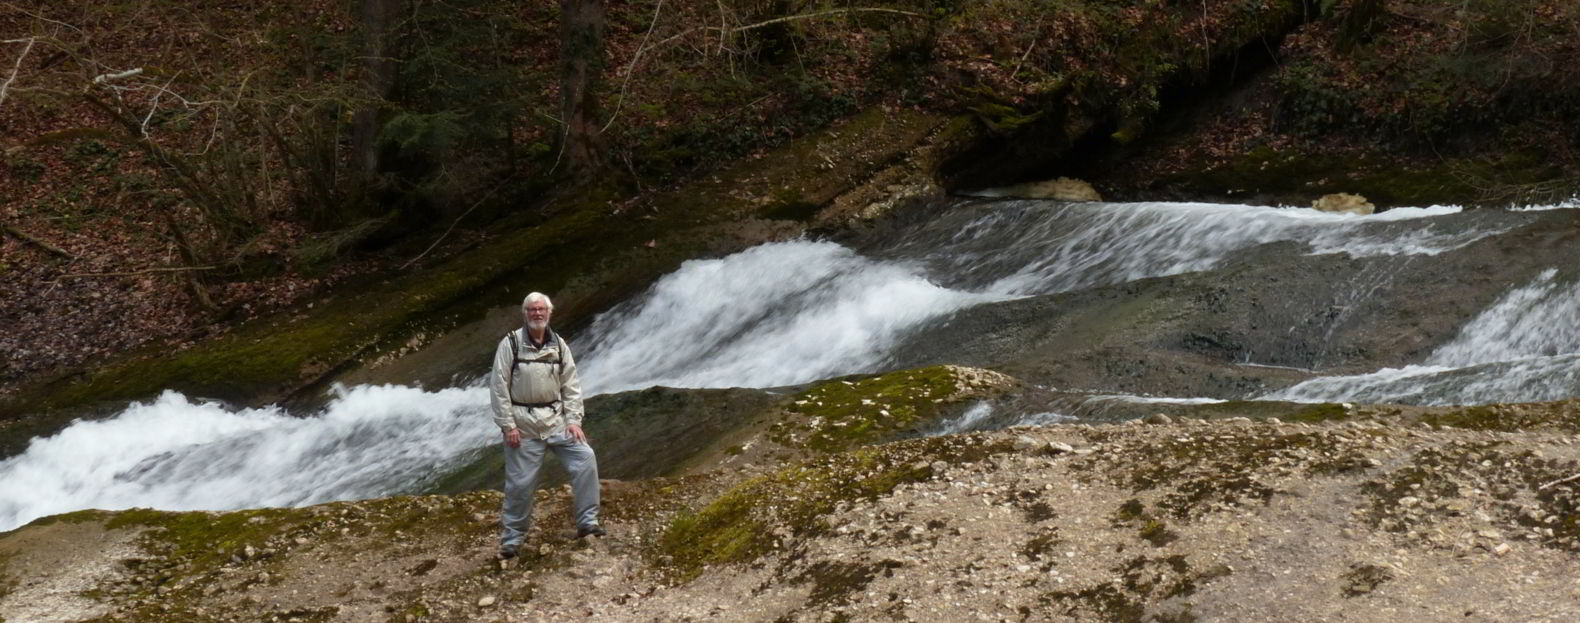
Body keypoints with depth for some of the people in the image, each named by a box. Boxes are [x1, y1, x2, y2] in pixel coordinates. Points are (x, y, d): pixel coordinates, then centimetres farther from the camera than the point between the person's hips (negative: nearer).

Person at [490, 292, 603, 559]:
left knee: (585, 457, -11)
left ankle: (587, 522, -2)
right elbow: (499, 387, -8)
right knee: (520, 482, -1)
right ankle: (511, 538, 16)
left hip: (555, 419, 3)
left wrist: (573, 421, -4)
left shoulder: (558, 345, 5)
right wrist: (507, 425, -12)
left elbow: (571, 386, 5)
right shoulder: (510, 344, -7)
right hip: (523, 423, -3)